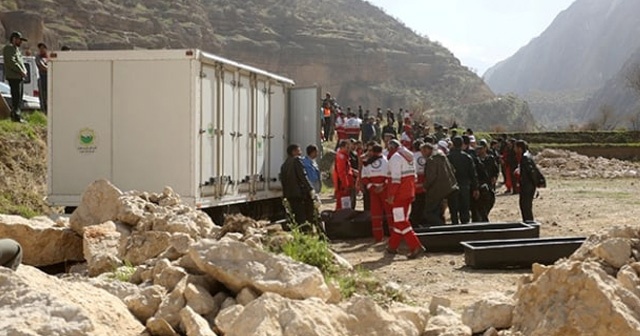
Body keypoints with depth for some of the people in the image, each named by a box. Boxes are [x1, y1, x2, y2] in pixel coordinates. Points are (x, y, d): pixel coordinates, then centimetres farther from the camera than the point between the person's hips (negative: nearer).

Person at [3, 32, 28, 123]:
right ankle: (16, 116, -14)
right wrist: (21, 71, -17)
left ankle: (17, 115, 14)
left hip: (20, 77, 10)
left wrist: (24, 71, 10)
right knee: (16, 97, -13)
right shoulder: (9, 48, -6)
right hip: (14, 77, -10)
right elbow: (11, 62, -18)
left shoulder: (16, 49, 26)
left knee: (19, 97, 10)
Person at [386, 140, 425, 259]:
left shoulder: (395, 158, -13)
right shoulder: (408, 157, 14)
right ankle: (393, 246, 25)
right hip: (409, 193, 9)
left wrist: (391, 195, -19)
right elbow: (413, 176, 15)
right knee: (401, 219, 16)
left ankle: (416, 247, -15)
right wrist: (412, 193, 18)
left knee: (401, 221, -6)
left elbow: (396, 179, -20)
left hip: (399, 194, -9)